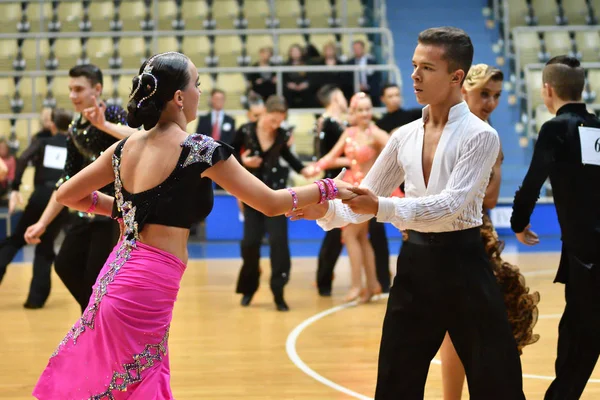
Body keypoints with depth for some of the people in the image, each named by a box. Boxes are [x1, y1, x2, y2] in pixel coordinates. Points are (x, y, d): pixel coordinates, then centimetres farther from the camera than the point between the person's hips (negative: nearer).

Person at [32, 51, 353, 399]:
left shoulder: (126, 147, 10)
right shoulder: (199, 149, -10)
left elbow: (67, 195, 19)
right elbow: (271, 203, -5)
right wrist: (330, 188, 8)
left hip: (116, 278, 8)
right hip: (148, 287, -8)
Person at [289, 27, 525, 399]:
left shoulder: (479, 135, -10)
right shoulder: (405, 137, 8)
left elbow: (451, 204, -22)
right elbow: (366, 200, 8)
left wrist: (381, 207, -33)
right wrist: (327, 210, -13)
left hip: (462, 263, -5)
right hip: (415, 263, 6)